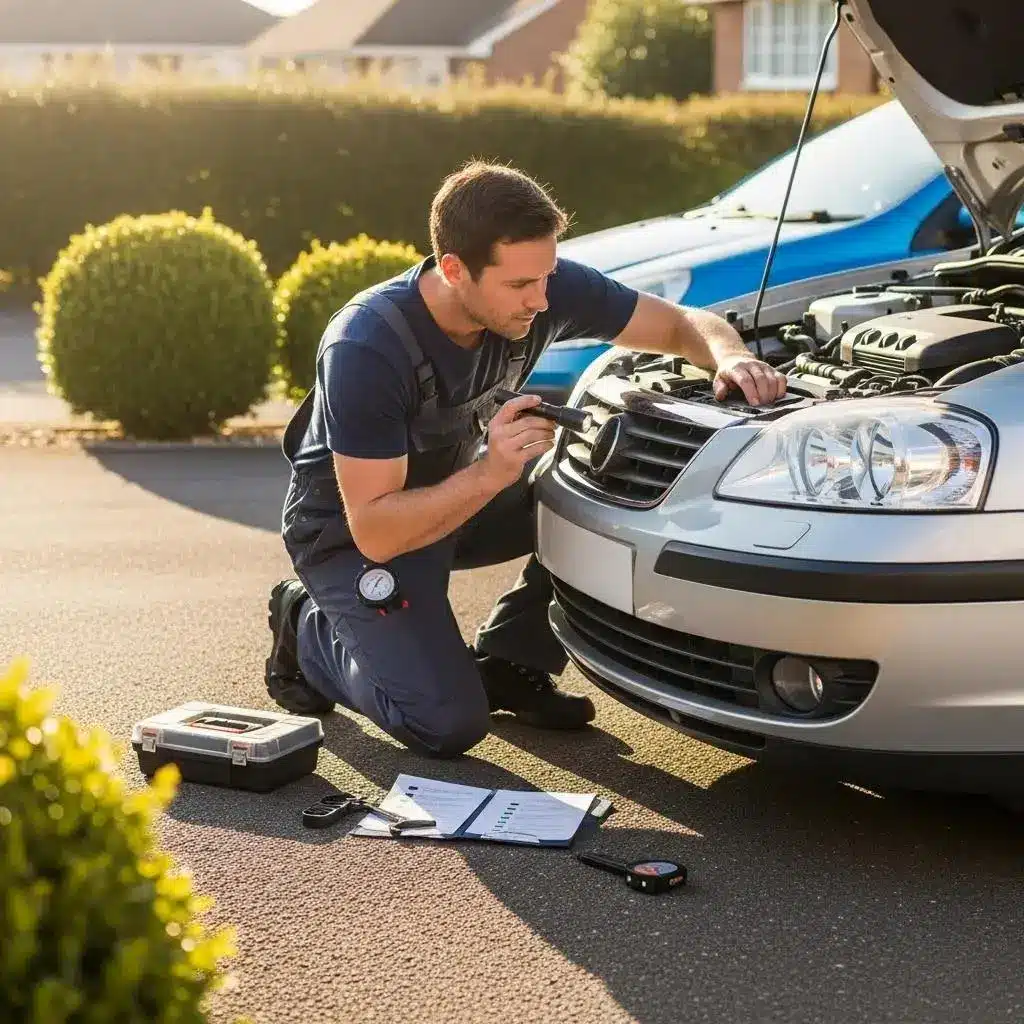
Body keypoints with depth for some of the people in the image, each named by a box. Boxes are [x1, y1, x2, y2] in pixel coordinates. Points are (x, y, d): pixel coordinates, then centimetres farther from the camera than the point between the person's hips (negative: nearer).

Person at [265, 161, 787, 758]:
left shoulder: (546, 288, -19)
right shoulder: (366, 349, -35)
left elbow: (685, 323, -7)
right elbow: (374, 532, -34)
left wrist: (729, 356, -30)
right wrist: (489, 475, -46)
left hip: (458, 494, 6)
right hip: (350, 530, -6)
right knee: (449, 726, -16)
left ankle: (509, 663, 2)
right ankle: (309, 631, 11)